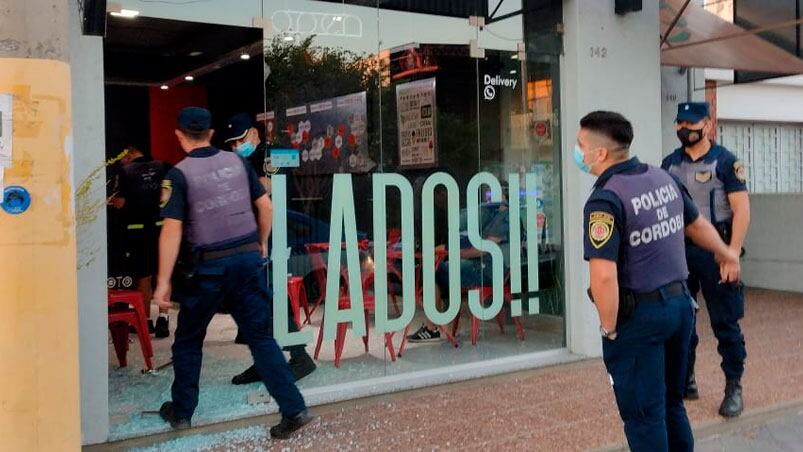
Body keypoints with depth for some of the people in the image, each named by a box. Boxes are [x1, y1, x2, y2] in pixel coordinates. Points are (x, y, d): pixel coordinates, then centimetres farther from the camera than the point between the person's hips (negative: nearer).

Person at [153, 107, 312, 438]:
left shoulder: (179, 174, -7)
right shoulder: (237, 162, 5)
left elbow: (172, 230, -13)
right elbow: (265, 206, 9)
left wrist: (163, 281, -10)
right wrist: (261, 245, 22)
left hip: (210, 265, -3)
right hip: (249, 257, 4)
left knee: (189, 339, 16)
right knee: (260, 336, 8)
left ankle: (181, 411, 27)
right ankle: (294, 409, 2)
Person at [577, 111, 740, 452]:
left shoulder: (605, 200, -20)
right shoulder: (664, 178, 5)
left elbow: (604, 277, -29)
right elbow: (698, 225, 22)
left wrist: (609, 328, -14)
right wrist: (726, 254, 40)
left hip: (638, 316, -8)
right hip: (681, 304, 8)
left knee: (643, 414, 6)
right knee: (671, 403, 23)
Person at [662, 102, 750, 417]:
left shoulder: (725, 161, -4)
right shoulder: (670, 164, 9)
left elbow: (741, 209, -9)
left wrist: (733, 253, -16)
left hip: (714, 249, -4)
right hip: (678, 250, 5)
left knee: (725, 322, 2)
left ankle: (734, 388, 13)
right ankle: (685, 382, 24)